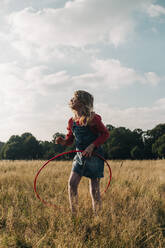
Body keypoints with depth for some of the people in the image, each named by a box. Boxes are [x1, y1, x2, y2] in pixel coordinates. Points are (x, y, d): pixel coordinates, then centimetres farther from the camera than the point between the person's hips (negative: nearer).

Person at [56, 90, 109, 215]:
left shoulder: (93, 119, -14)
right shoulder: (72, 121, 4)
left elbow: (105, 133, -7)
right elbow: (70, 139, 14)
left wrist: (92, 145, -17)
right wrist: (63, 141, -9)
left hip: (94, 156, -5)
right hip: (80, 156, 5)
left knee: (94, 188, -1)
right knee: (72, 183, -6)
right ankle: (74, 214, 6)